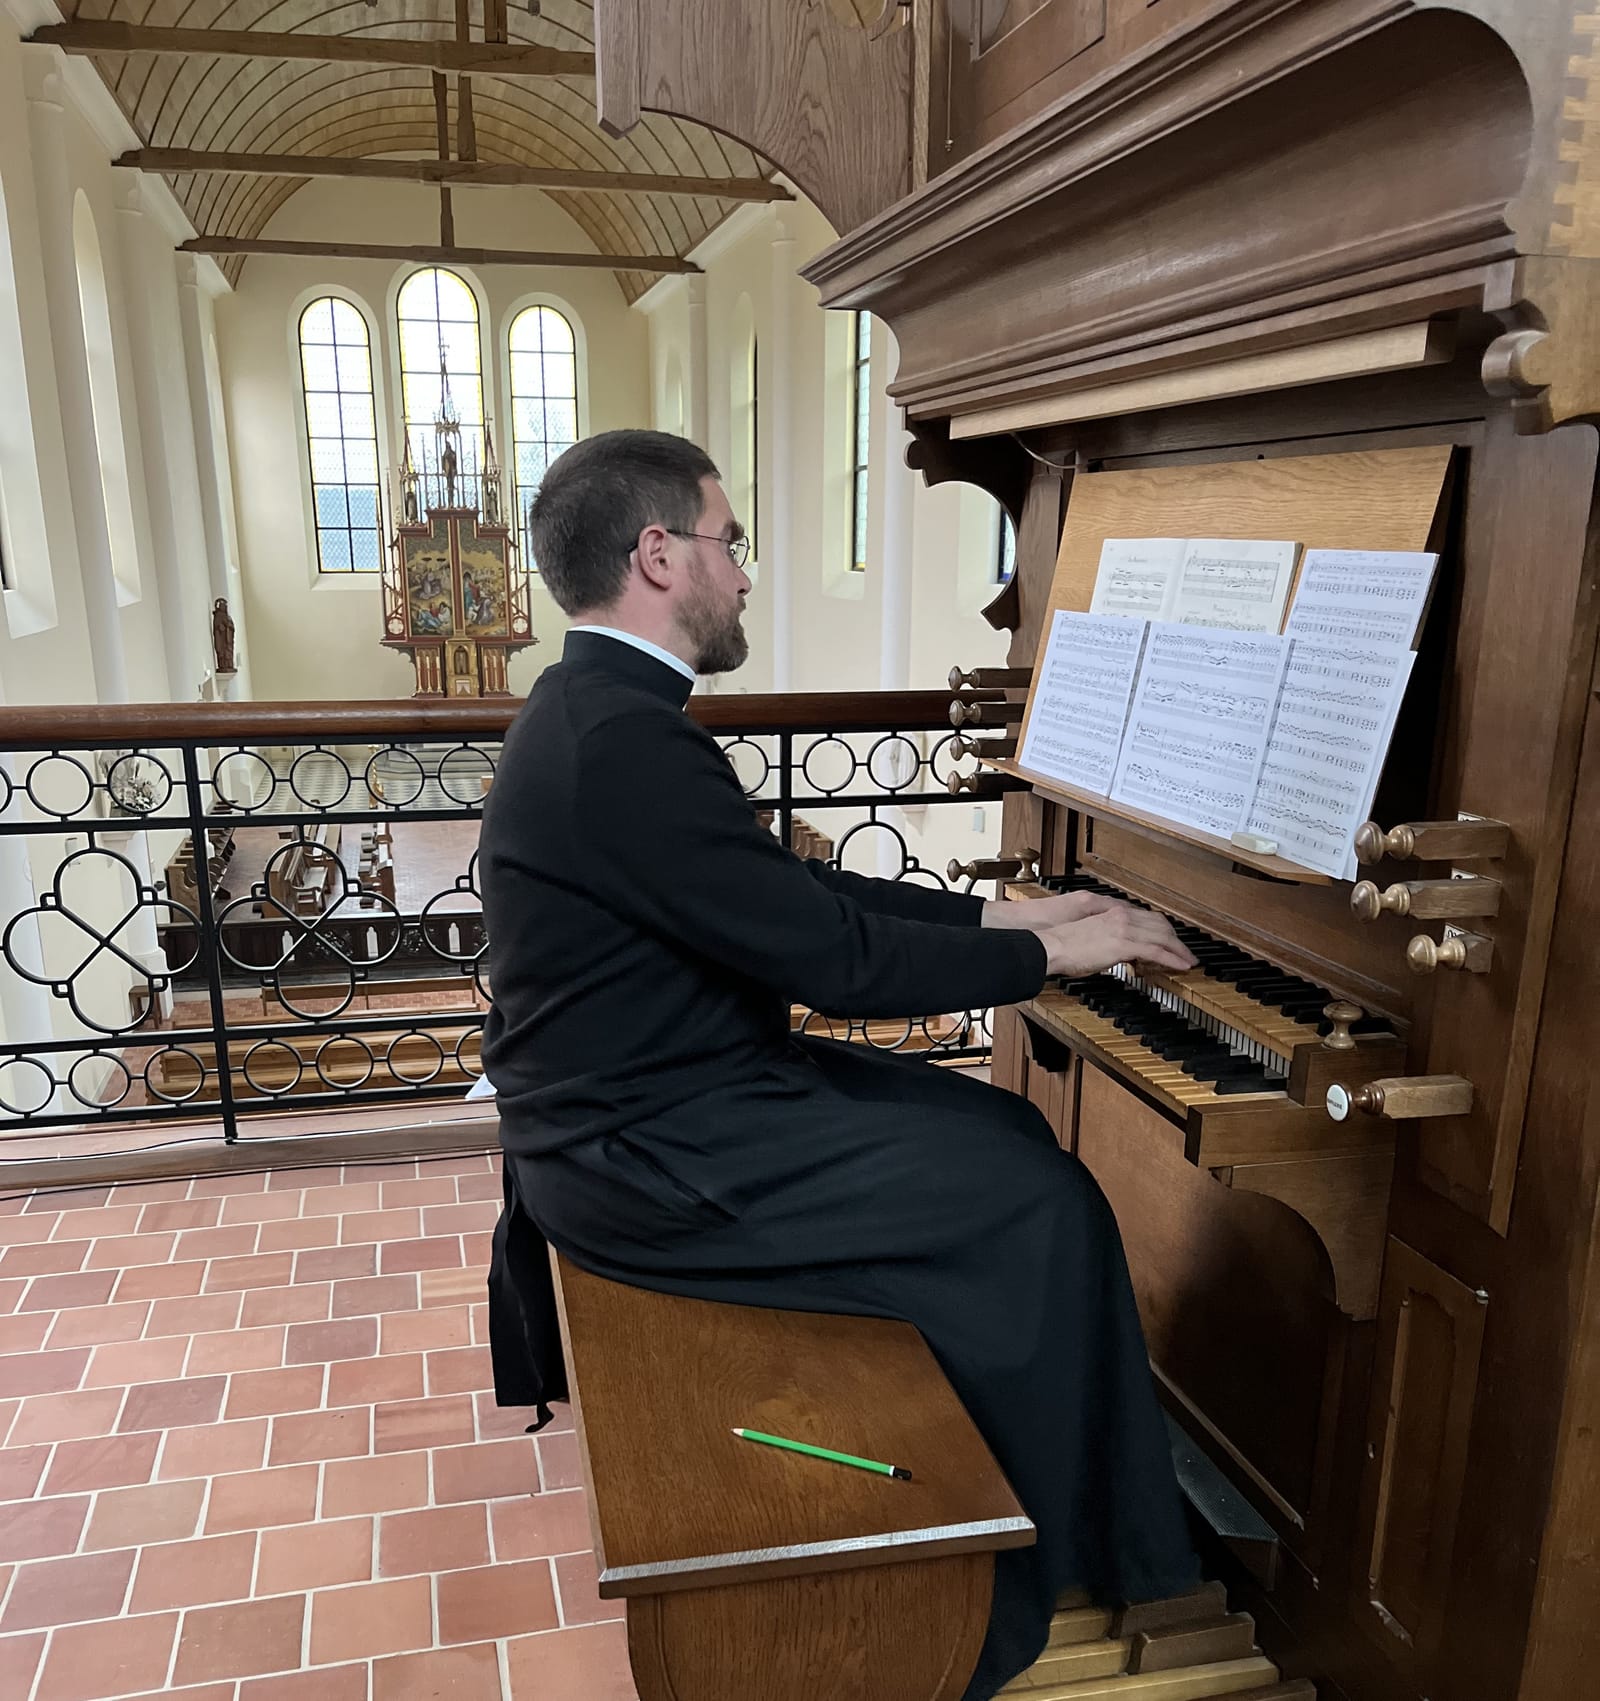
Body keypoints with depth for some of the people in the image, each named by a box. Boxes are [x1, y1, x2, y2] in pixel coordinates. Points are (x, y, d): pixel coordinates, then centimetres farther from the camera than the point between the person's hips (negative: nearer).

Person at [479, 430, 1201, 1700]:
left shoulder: (600, 708, 9)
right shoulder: (628, 740, -24)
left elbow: (797, 890, 12)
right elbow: (835, 960, -23)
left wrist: (999, 915, 8)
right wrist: (1048, 954, -9)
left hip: (652, 1098, 10)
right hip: (650, 1155, -10)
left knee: (1004, 1133, 12)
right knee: (1039, 1207, -7)